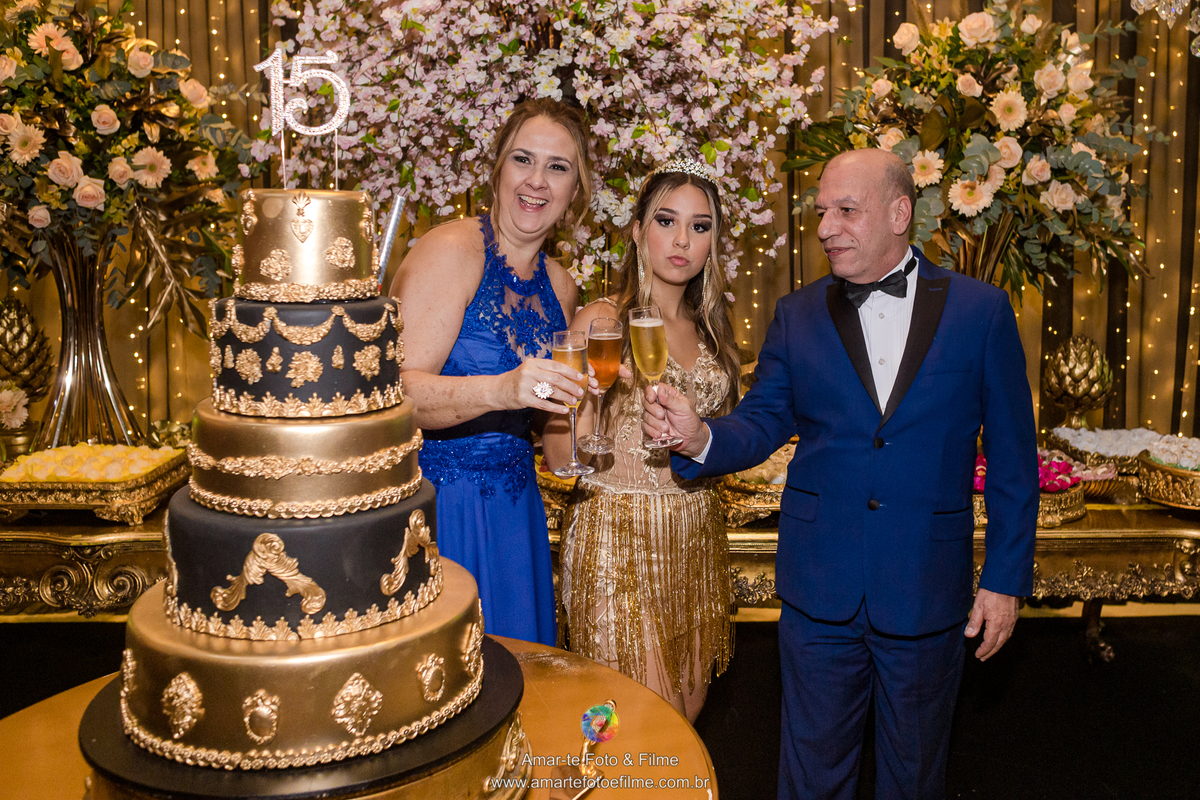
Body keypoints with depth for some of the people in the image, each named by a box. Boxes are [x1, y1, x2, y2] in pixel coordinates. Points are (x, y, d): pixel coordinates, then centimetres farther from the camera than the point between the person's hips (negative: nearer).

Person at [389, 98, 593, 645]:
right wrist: (499, 390, -36)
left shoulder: (559, 286, 9)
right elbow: (396, 390, -23)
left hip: (513, 512, 7)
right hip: (432, 502, -6)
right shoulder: (451, 250, -13)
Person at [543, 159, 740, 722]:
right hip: (619, 535, -6)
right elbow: (560, 454, -13)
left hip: (696, 537, 6)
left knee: (688, 705, 15)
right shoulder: (603, 321, -7)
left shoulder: (709, 329, 11)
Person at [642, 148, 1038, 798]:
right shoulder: (797, 316, 2)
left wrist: (1005, 578, -2)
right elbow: (761, 423, 2)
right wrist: (700, 437, -20)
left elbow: (1012, 457, -1)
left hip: (928, 591, -1)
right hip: (819, 586, 1)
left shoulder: (981, 311, -3)